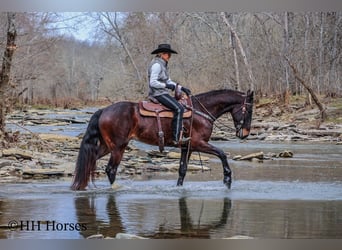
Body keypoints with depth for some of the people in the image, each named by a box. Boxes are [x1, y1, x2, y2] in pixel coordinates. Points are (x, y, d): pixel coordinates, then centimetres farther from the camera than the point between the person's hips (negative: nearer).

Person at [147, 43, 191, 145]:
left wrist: (181, 88, 12)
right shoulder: (156, 65, -14)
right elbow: (153, 82, -22)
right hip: (158, 94, -11)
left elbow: (168, 81, 21)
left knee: (180, 106, 15)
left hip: (162, 93, 11)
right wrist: (166, 85, -20)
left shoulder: (162, 65, 17)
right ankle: (176, 138, -26)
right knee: (179, 108, -22)